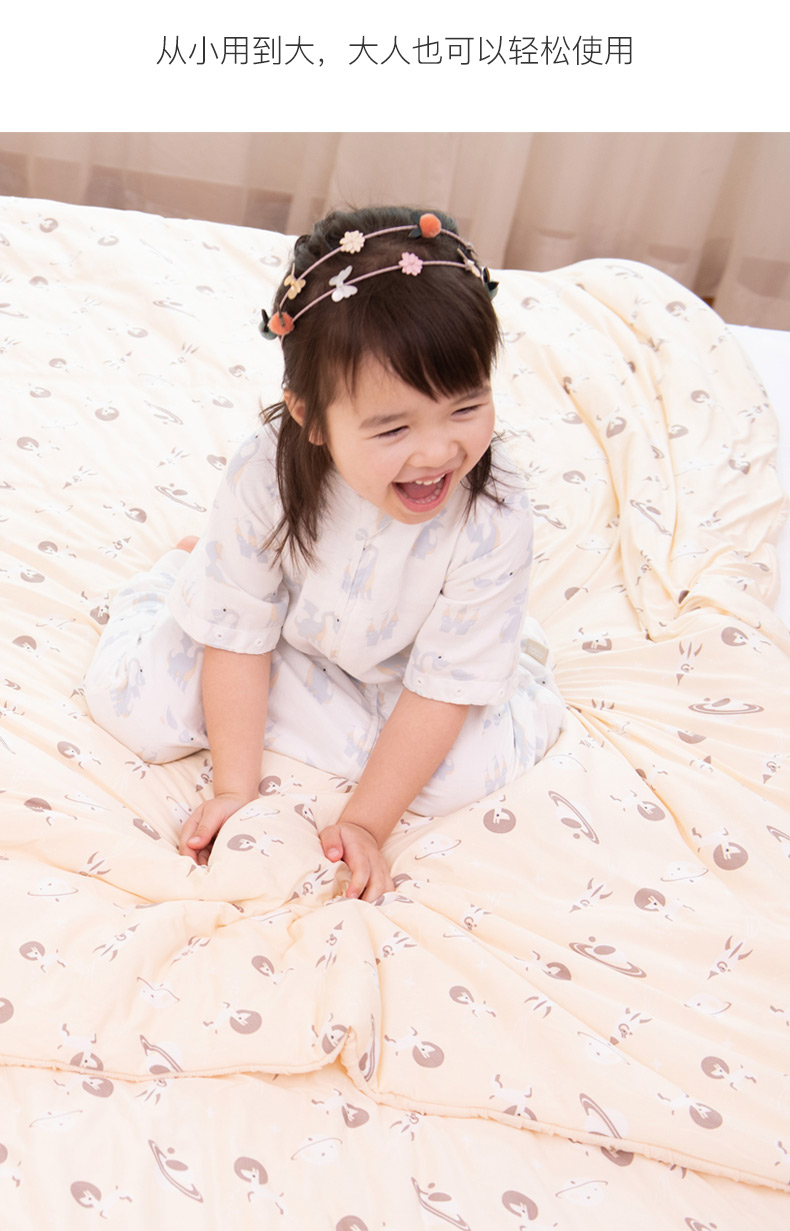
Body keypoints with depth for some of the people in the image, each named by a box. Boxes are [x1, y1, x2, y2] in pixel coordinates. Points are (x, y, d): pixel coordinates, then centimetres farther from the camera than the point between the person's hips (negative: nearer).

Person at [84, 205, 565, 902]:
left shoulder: (496, 521, -33)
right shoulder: (267, 477, -31)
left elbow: (442, 688, -25)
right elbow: (241, 637, -19)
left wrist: (366, 824, -24)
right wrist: (235, 788, -18)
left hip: (395, 673, 0)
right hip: (284, 642, 1)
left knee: (465, 767, -25)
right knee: (128, 696, -13)